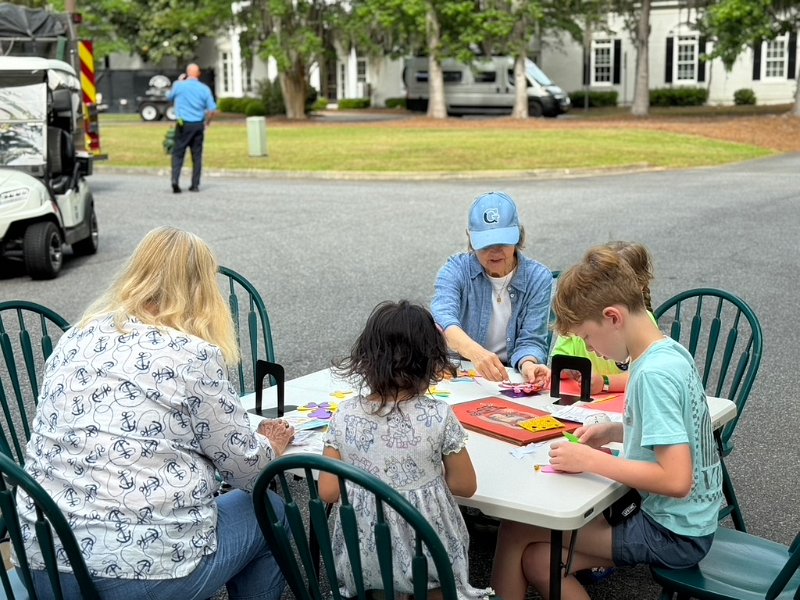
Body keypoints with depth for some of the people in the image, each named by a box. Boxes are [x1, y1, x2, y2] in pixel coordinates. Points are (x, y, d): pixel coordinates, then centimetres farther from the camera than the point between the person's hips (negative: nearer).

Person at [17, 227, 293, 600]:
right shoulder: (192, 356, -12)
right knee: (268, 512, 19)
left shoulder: (75, 339, 6)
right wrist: (270, 445, 19)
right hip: (146, 569, -6)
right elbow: (245, 467, -4)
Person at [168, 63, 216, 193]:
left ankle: (175, 179, -15)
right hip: (198, 125, 1)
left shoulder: (178, 85, -2)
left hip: (183, 124, -1)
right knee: (197, 155, 8)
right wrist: (206, 123, 13)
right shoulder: (204, 89, -1)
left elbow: (170, 98, 17)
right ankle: (195, 185, 10)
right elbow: (212, 109, -3)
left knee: (178, 153, 3)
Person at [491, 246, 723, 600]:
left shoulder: (654, 373, -25)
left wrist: (591, 460, -22)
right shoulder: (669, 352, 3)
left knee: (516, 530, -5)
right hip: (681, 522, 8)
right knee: (537, 561, 8)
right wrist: (615, 432, 5)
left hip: (673, 536, -8)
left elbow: (677, 480, -30)